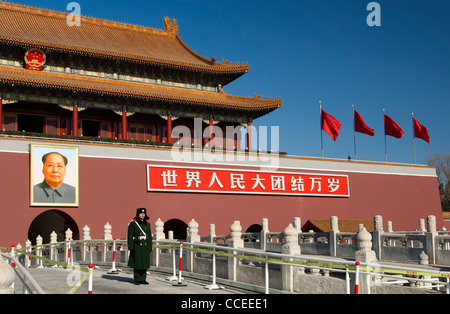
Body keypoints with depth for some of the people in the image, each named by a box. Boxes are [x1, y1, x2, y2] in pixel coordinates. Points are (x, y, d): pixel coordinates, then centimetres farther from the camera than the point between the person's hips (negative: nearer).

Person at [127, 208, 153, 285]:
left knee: (144, 263, 5)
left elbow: (150, 236, 11)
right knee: (137, 263, 0)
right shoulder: (132, 224, -5)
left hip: (145, 246, 4)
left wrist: (150, 248, 7)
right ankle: (137, 280, 10)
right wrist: (131, 248, -12)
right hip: (137, 247, -4)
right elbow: (130, 236, -7)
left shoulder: (147, 224, 9)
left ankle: (143, 279, 12)